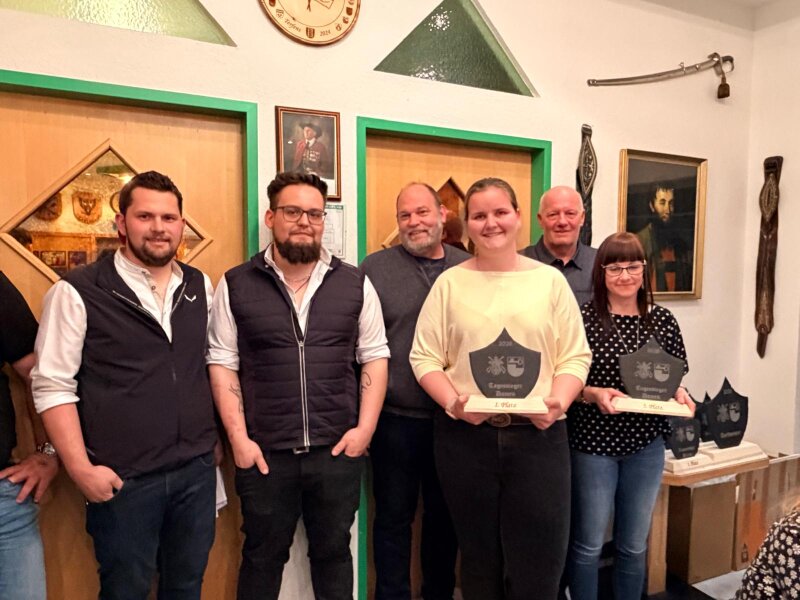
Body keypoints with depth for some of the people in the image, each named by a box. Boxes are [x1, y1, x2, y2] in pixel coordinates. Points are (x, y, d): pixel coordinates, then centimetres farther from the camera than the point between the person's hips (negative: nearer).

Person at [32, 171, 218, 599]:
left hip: (197, 469, 4)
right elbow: (52, 386, -9)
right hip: (123, 479, -4)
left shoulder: (200, 286, 5)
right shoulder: (77, 292, -9)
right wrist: (81, 469, -12)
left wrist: (215, 439, 8)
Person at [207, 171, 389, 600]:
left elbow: (375, 356, 3)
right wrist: (239, 438, -7)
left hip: (338, 450, 1)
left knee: (333, 552, 18)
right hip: (264, 452, 0)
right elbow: (222, 363, -1)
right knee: (262, 557, 18)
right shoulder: (236, 285, -1)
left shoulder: (355, 284, 2)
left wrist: (365, 427, -4)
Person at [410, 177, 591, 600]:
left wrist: (558, 401, -13)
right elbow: (424, 356, 0)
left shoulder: (550, 280, 5)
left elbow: (575, 356, 4)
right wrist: (452, 401, -15)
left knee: (538, 561, 8)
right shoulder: (450, 283, 3)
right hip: (464, 437, 0)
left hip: (538, 435, 0)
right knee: (478, 557, 16)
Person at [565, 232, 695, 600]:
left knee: (635, 545, 19)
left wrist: (679, 394, -12)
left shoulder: (662, 321, 1)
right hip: (593, 442, -3)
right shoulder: (583, 319, -10)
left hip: (646, 444, 4)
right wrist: (594, 394, -25)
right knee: (588, 544, 10)